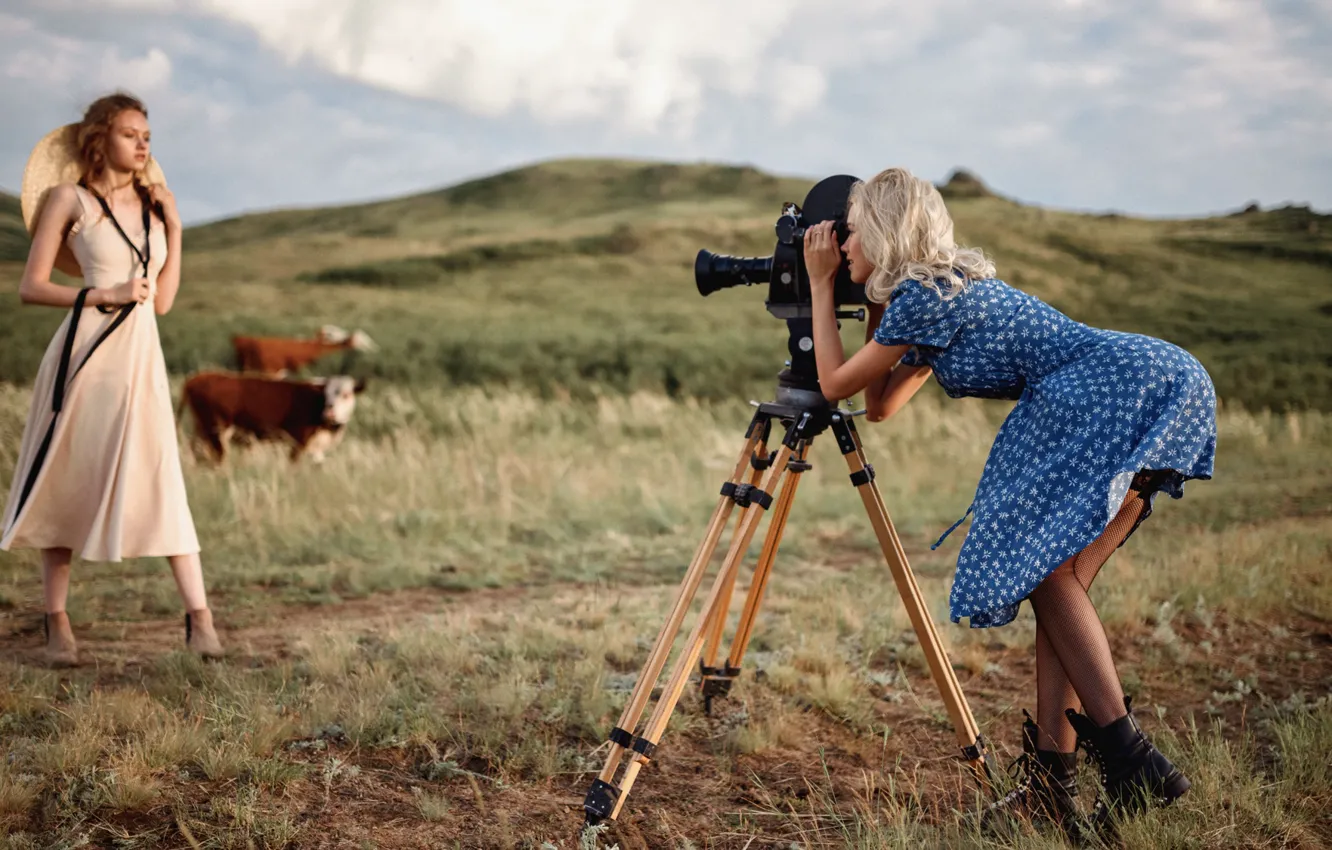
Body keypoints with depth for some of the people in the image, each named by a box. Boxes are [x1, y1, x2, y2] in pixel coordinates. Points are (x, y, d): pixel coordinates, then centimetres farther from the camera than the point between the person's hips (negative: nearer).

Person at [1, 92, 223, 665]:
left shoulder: (153, 203, 13)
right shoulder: (69, 198, 2)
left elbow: (163, 300, 11)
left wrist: (174, 230, 5)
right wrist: (104, 295, -13)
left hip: (140, 356, 3)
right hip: (86, 352, -3)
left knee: (161, 485, -5)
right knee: (66, 487, 3)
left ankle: (199, 618, -8)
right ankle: (57, 625, 12)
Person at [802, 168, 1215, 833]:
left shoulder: (922, 295, -8)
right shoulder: (948, 290, 22)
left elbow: (835, 384, 3)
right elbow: (882, 404, 28)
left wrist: (820, 284, 10)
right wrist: (874, 304, 27)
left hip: (1131, 389, -10)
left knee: (1053, 574, -14)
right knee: (1055, 579, 4)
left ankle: (1132, 764, -15)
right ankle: (1049, 782, 1)